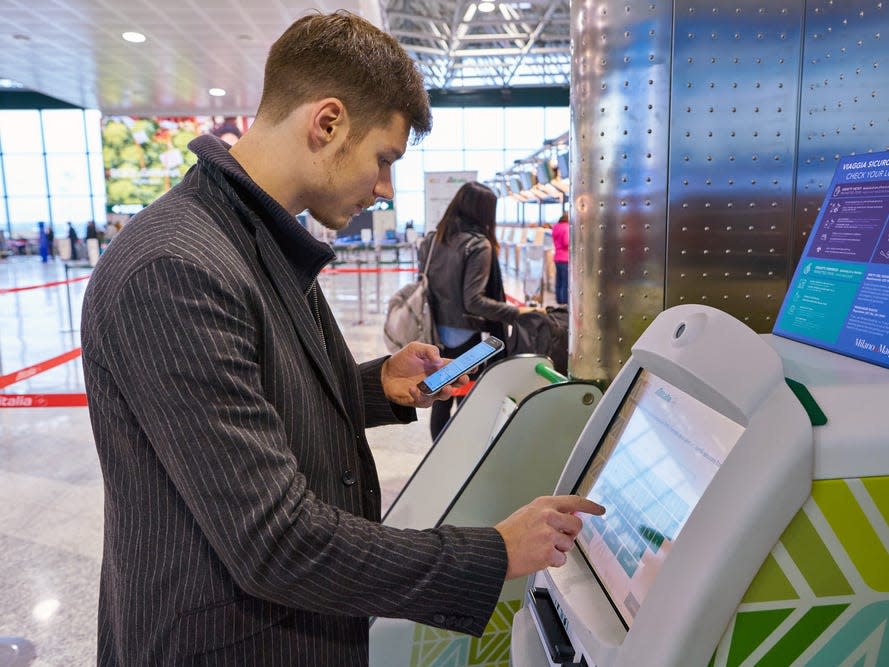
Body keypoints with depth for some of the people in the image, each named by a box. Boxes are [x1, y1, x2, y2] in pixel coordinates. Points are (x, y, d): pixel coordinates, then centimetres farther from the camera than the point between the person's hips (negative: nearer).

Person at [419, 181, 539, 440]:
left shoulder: (430, 240, 4)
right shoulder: (478, 246, -14)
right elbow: (474, 301, -20)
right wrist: (515, 312, -16)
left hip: (436, 333, 6)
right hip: (463, 336, -6)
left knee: (441, 400, 15)